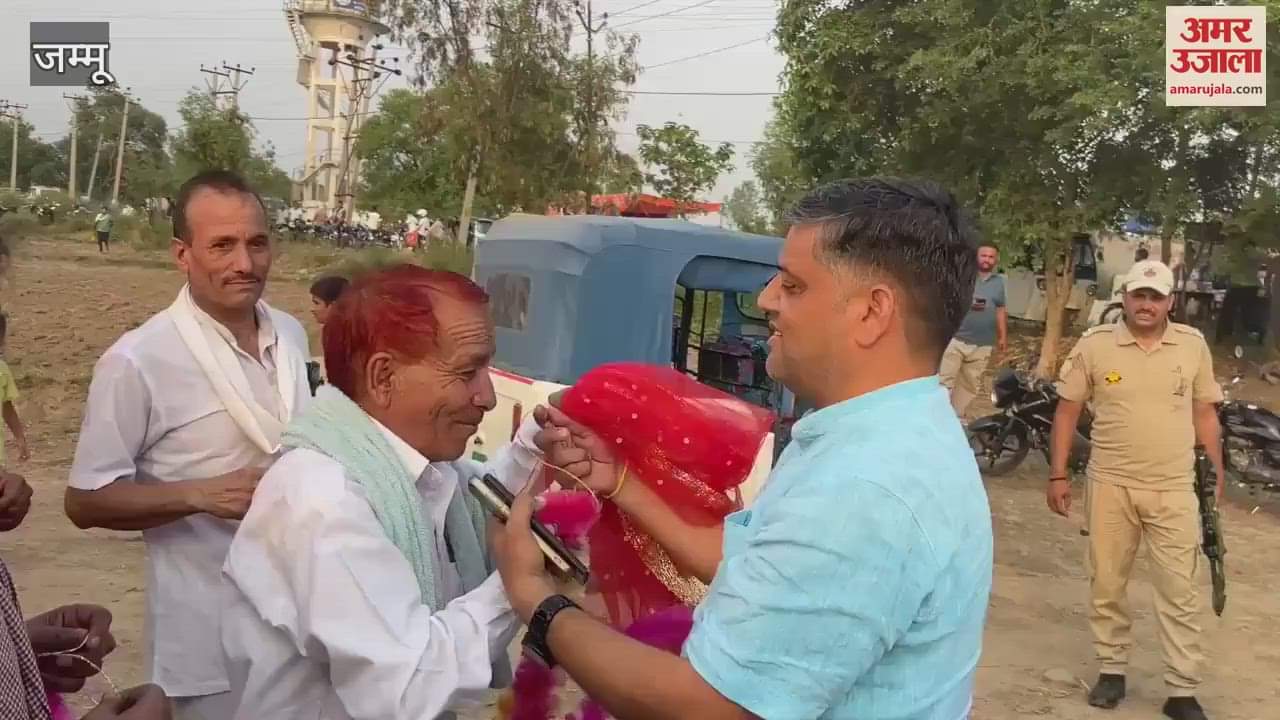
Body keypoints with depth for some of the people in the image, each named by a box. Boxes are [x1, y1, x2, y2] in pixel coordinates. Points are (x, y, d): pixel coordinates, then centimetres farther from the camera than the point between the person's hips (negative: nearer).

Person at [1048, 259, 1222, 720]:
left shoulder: (1194, 345, 1)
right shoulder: (1095, 344, -4)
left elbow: (1205, 414, 9)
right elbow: (1067, 410, 0)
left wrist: (1216, 477, 8)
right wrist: (1058, 475, -3)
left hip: (1174, 490, 0)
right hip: (1110, 485, 0)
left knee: (1178, 591, 4)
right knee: (1106, 584, 10)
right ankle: (1112, 669, 27)